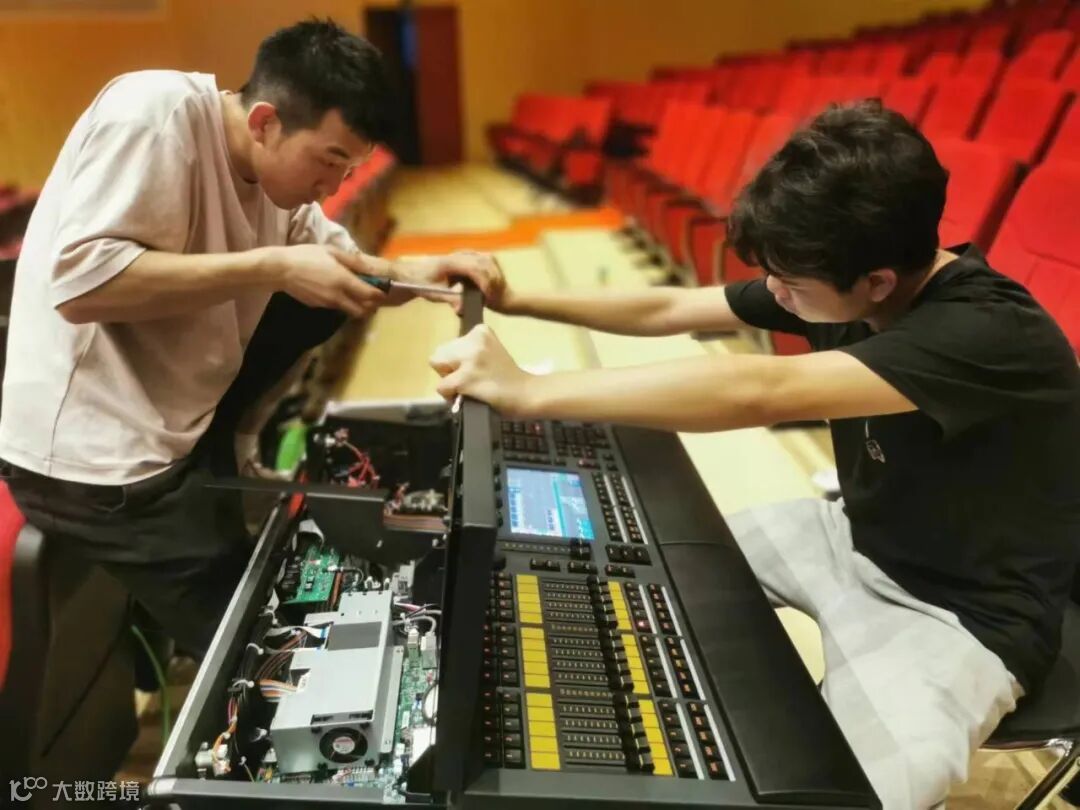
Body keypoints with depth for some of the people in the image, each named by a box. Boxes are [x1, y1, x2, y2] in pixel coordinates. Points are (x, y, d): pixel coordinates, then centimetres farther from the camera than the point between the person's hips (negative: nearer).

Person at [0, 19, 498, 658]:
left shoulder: (279, 172, 1)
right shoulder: (157, 113, -21)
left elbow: (344, 263, 10)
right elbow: (79, 283, -29)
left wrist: (413, 272, -11)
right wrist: (273, 267, -29)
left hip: (177, 432, 8)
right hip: (94, 456, -8)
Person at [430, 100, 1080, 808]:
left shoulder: (991, 333, -33)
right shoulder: (842, 286, -9)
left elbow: (761, 392, -45)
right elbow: (669, 310, -2)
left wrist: (528, 391, -44)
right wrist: (517, 301, -7)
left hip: (964, 616, -7)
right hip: (859, 539, 8)